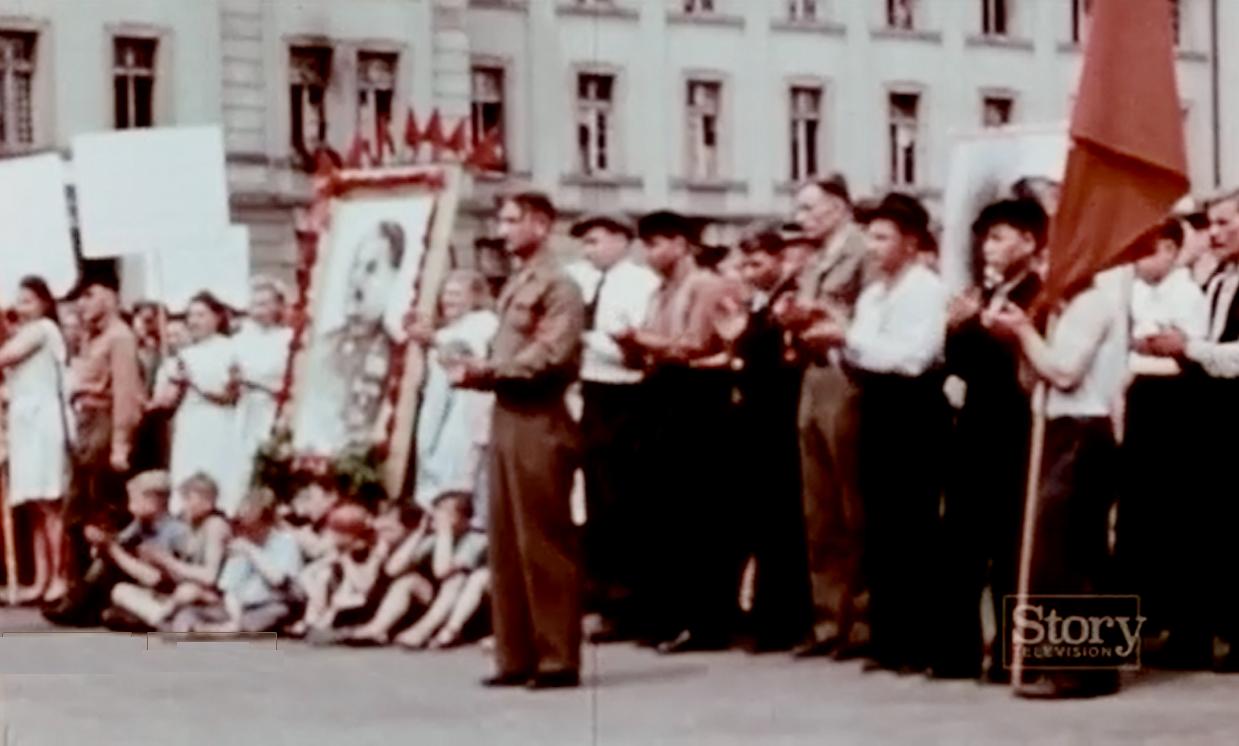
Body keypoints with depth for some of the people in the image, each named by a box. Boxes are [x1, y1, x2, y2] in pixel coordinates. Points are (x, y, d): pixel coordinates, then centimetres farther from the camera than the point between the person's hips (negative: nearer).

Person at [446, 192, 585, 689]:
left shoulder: (558, 286, -7)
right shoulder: (514, 286, 18)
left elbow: (550, 357, -17)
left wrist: (485, 369, -12)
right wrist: (475, 371, -1)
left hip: (540, 421, -9)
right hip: (505, 418, 9)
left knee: (544, 543, -6)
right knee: (507, 544, 8)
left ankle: (559, 658, -1)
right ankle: (517, 657, 13)